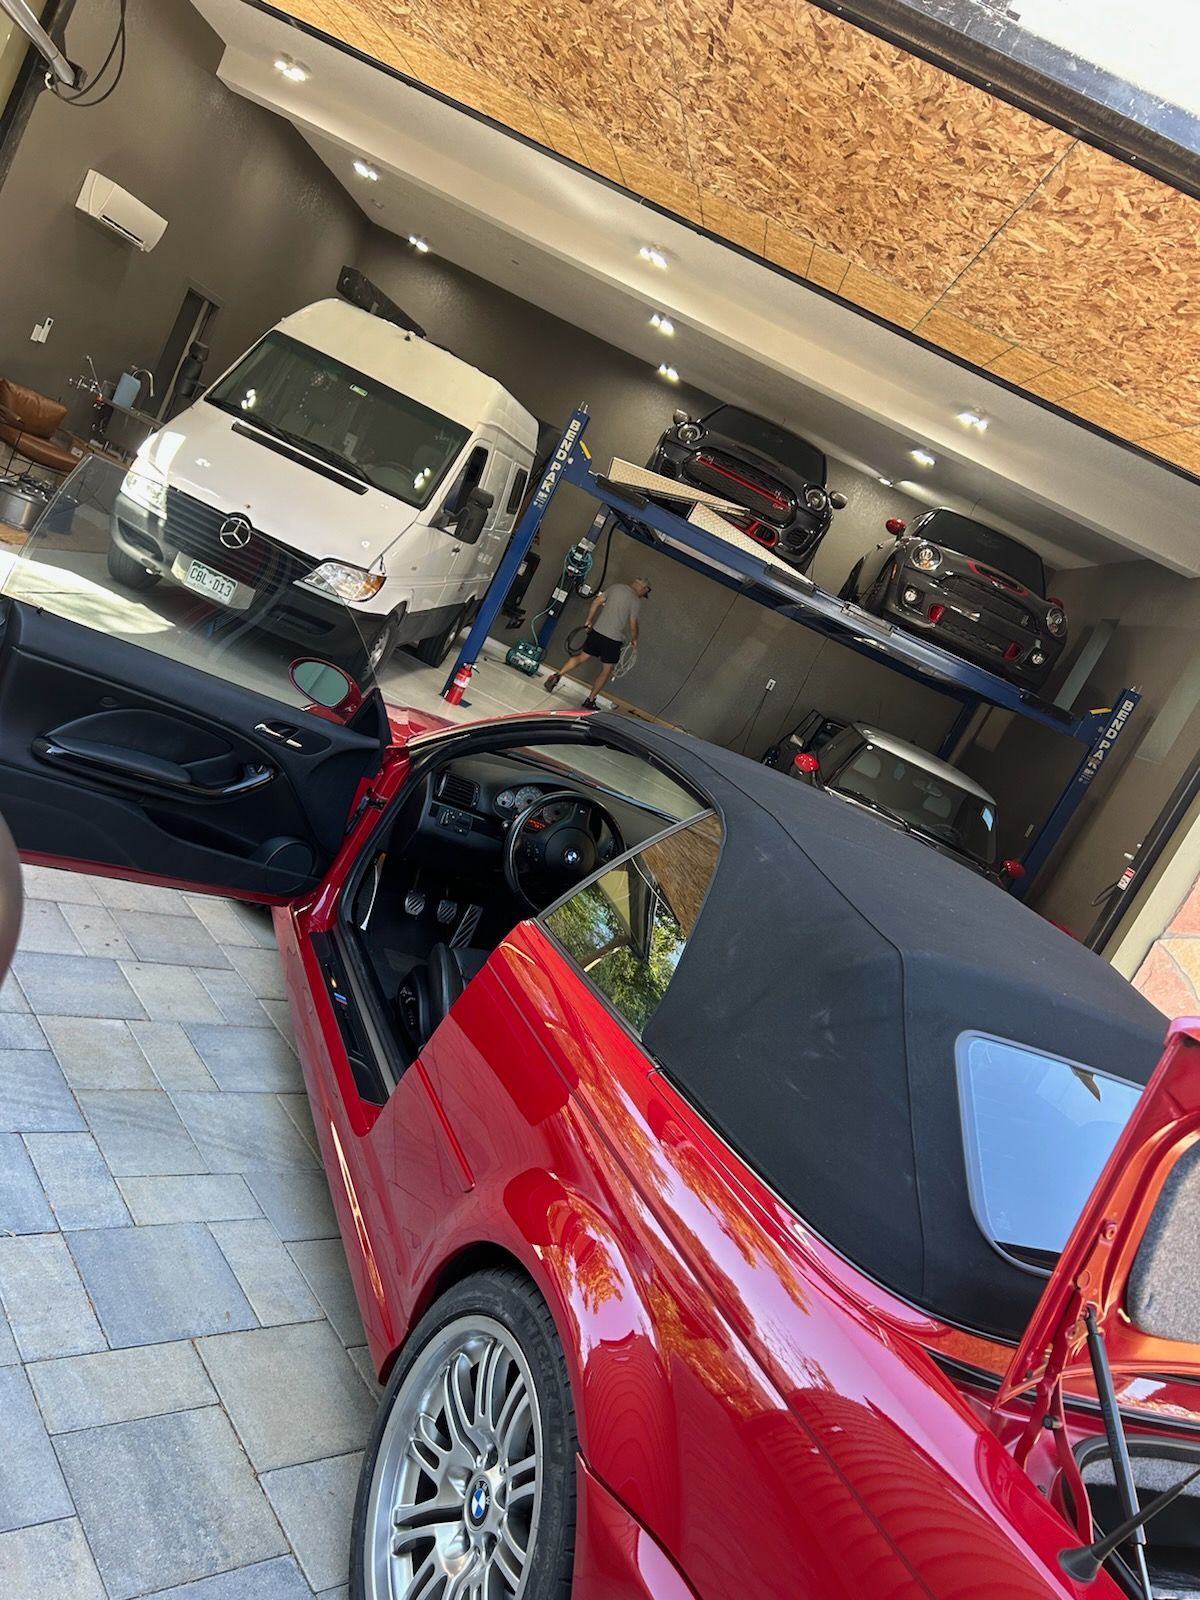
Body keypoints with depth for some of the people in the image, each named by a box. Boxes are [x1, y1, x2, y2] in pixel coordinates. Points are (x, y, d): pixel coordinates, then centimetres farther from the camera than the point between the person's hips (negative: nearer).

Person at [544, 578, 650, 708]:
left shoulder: (616, 587, 8)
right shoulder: (636, 600, -9)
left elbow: (596, 602, 9)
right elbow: (633, 625, -7)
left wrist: (589, 621, 19)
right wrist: (634, 639, 12)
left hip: (597, 631, 5)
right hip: (613, 639, -5)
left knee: (581, 657, 18)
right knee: (606, 670, 10)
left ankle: (557, 675, 4)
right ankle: (590, 700, 12)